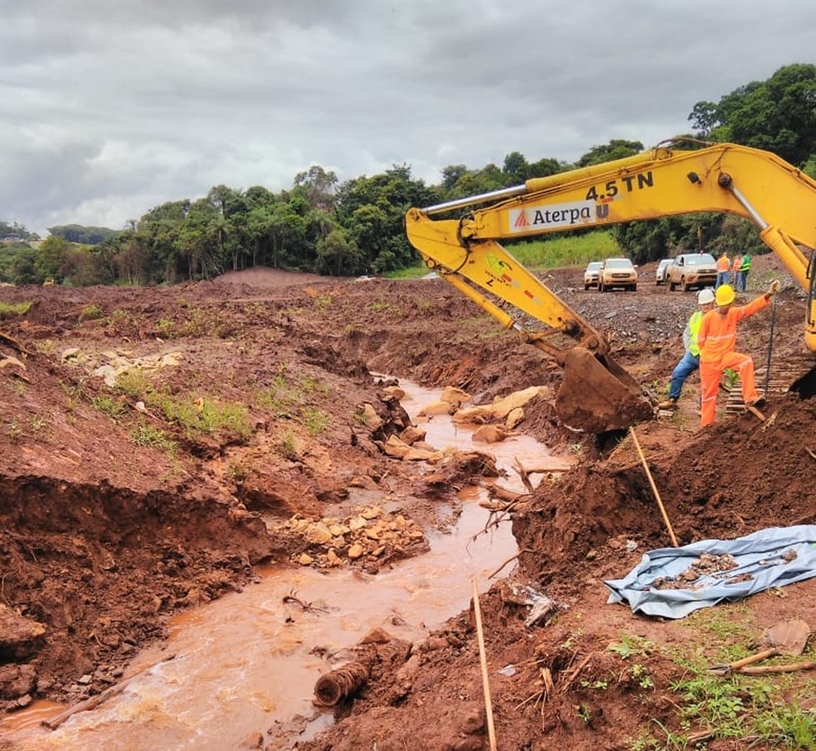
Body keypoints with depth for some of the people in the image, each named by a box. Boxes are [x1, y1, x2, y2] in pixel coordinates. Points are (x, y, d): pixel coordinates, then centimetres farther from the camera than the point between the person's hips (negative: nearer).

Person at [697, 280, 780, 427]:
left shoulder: (734, 313, -6)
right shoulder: (708, 317, -15)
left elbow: (752, 307, -20)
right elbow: (701, 340, -4)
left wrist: (768, 295, -34)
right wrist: (709, 354, 5)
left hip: (726, 355, 2)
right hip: (709, 360, -2)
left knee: (746, 361, -29)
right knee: (709, 392, 6)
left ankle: (750, 398, -26)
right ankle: (706, 425, 21)